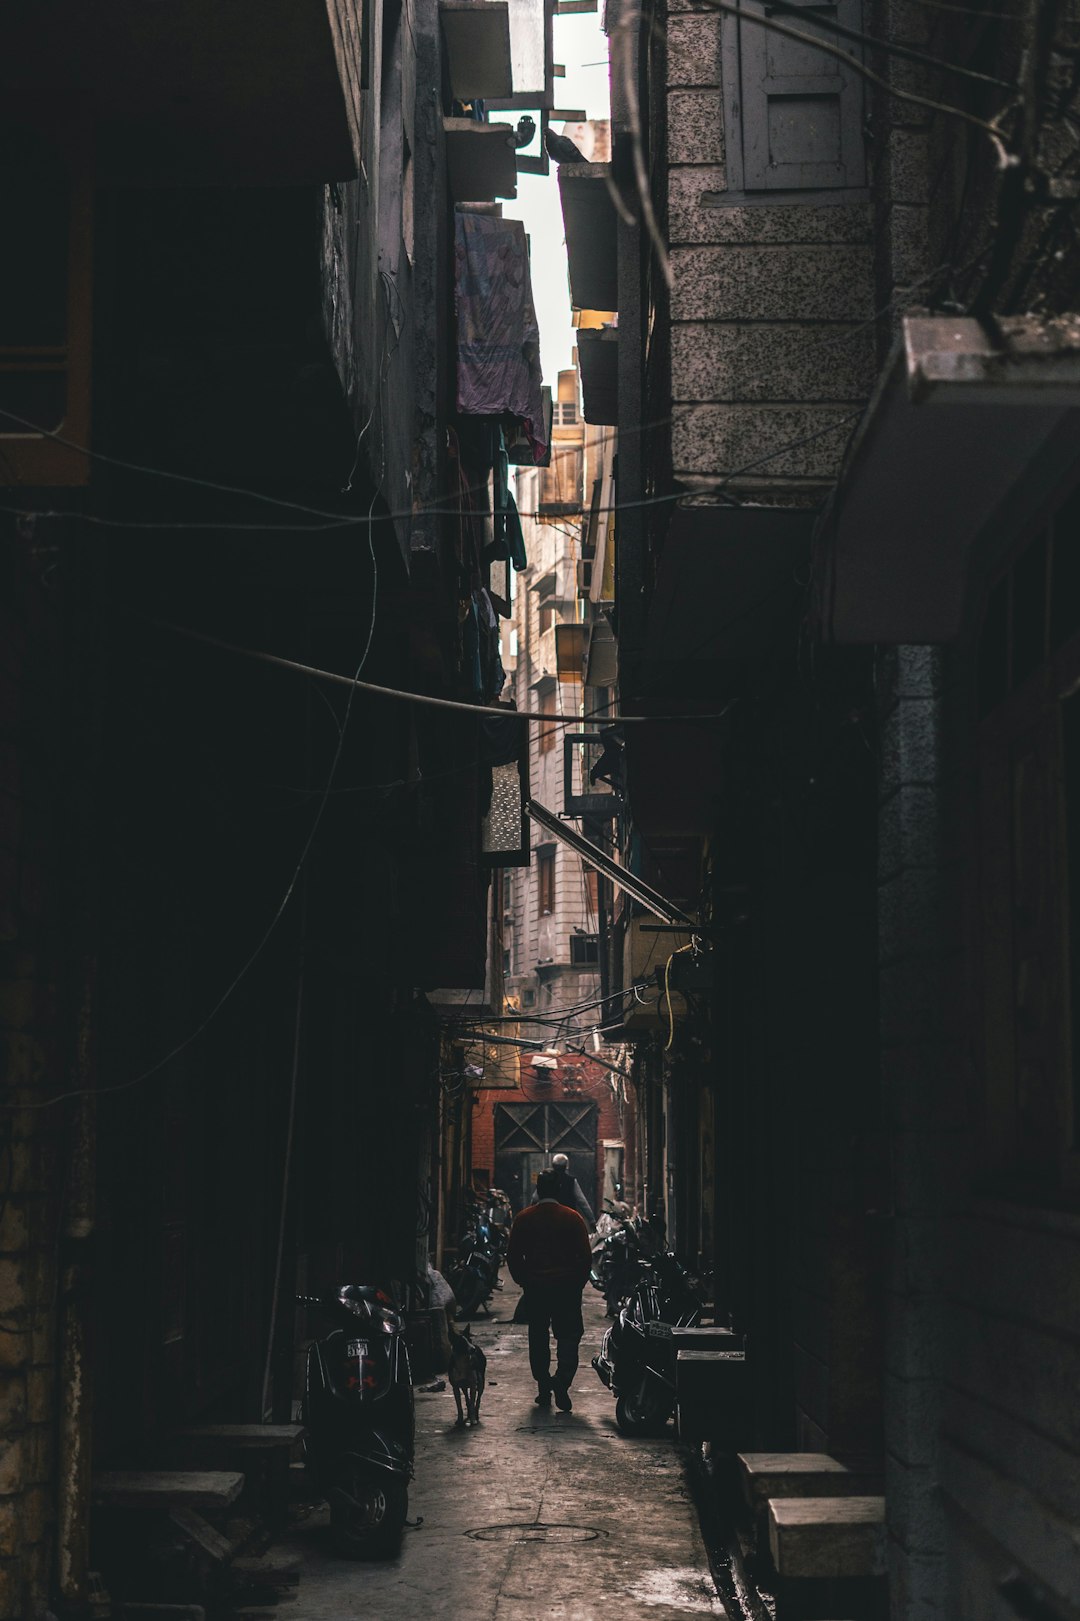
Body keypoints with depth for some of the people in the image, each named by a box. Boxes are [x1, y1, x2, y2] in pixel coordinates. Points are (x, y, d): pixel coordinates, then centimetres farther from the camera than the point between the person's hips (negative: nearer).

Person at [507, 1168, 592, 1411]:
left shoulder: (523, 1218, 1)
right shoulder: (572, 1218, -2)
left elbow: (513, 1256, 3)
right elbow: (585, 1256, -3)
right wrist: (578, 1282, 10)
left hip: (534, 1287, 1)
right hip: (566, 1287, -1)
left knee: (538, 1338, 13)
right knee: (568, 1336, 2)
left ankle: (544, 1389, 13)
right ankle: (562, 1381, -19)